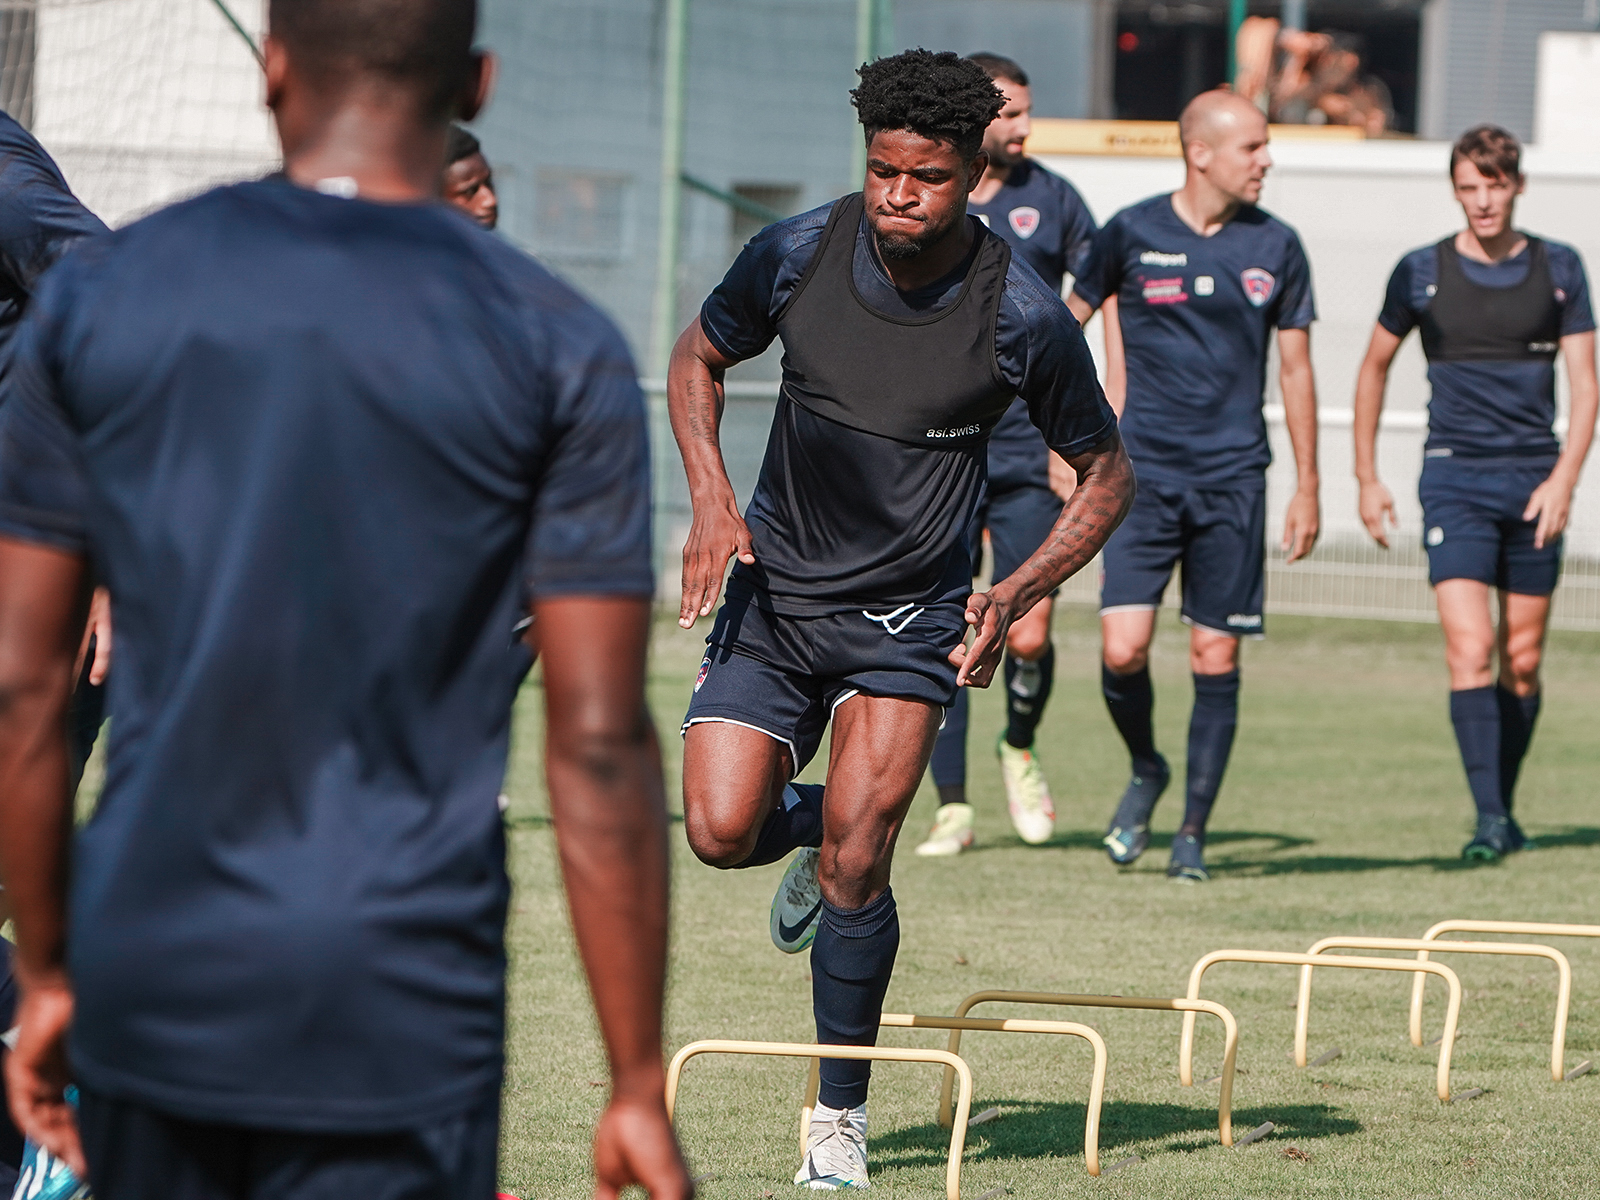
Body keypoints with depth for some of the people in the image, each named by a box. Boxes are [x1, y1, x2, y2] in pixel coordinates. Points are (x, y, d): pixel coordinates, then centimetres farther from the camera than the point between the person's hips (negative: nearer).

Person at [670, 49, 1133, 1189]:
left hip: (911, 613, -2)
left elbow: (1106, 472, -1)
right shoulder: (797, 255, -11)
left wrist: (1019, 595, -15)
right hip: (774, 585, 2)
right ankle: (813, 828, 26)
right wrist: (711, 494, -8)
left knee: (856, 852, -16)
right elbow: (699, 358, 9)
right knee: (721, 830, -13)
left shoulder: (1023, 316, -16)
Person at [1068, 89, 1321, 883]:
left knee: (1216, 660, 0)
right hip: (1143, 472, -1)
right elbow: (1068, 324, 12)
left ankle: (1193, 833, 12)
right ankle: (1146, 773, 19)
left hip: (1233, 476, 2)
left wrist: (1307, 486, 9)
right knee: (1123, 649, -12)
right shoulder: (1131, 234, -2)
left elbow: (1295, 369, 11)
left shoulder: (1275, 247, 4)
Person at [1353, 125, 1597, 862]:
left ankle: (1504, 808, 21)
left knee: (1522, 659, 6)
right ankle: (1488, 819, -18)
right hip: (1454, 476, -2)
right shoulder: (1422, 273, 2)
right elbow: (1374, 367, 14)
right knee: (1471, 648, -15)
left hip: (1535, 479, 2)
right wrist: (1367, 478, 11)